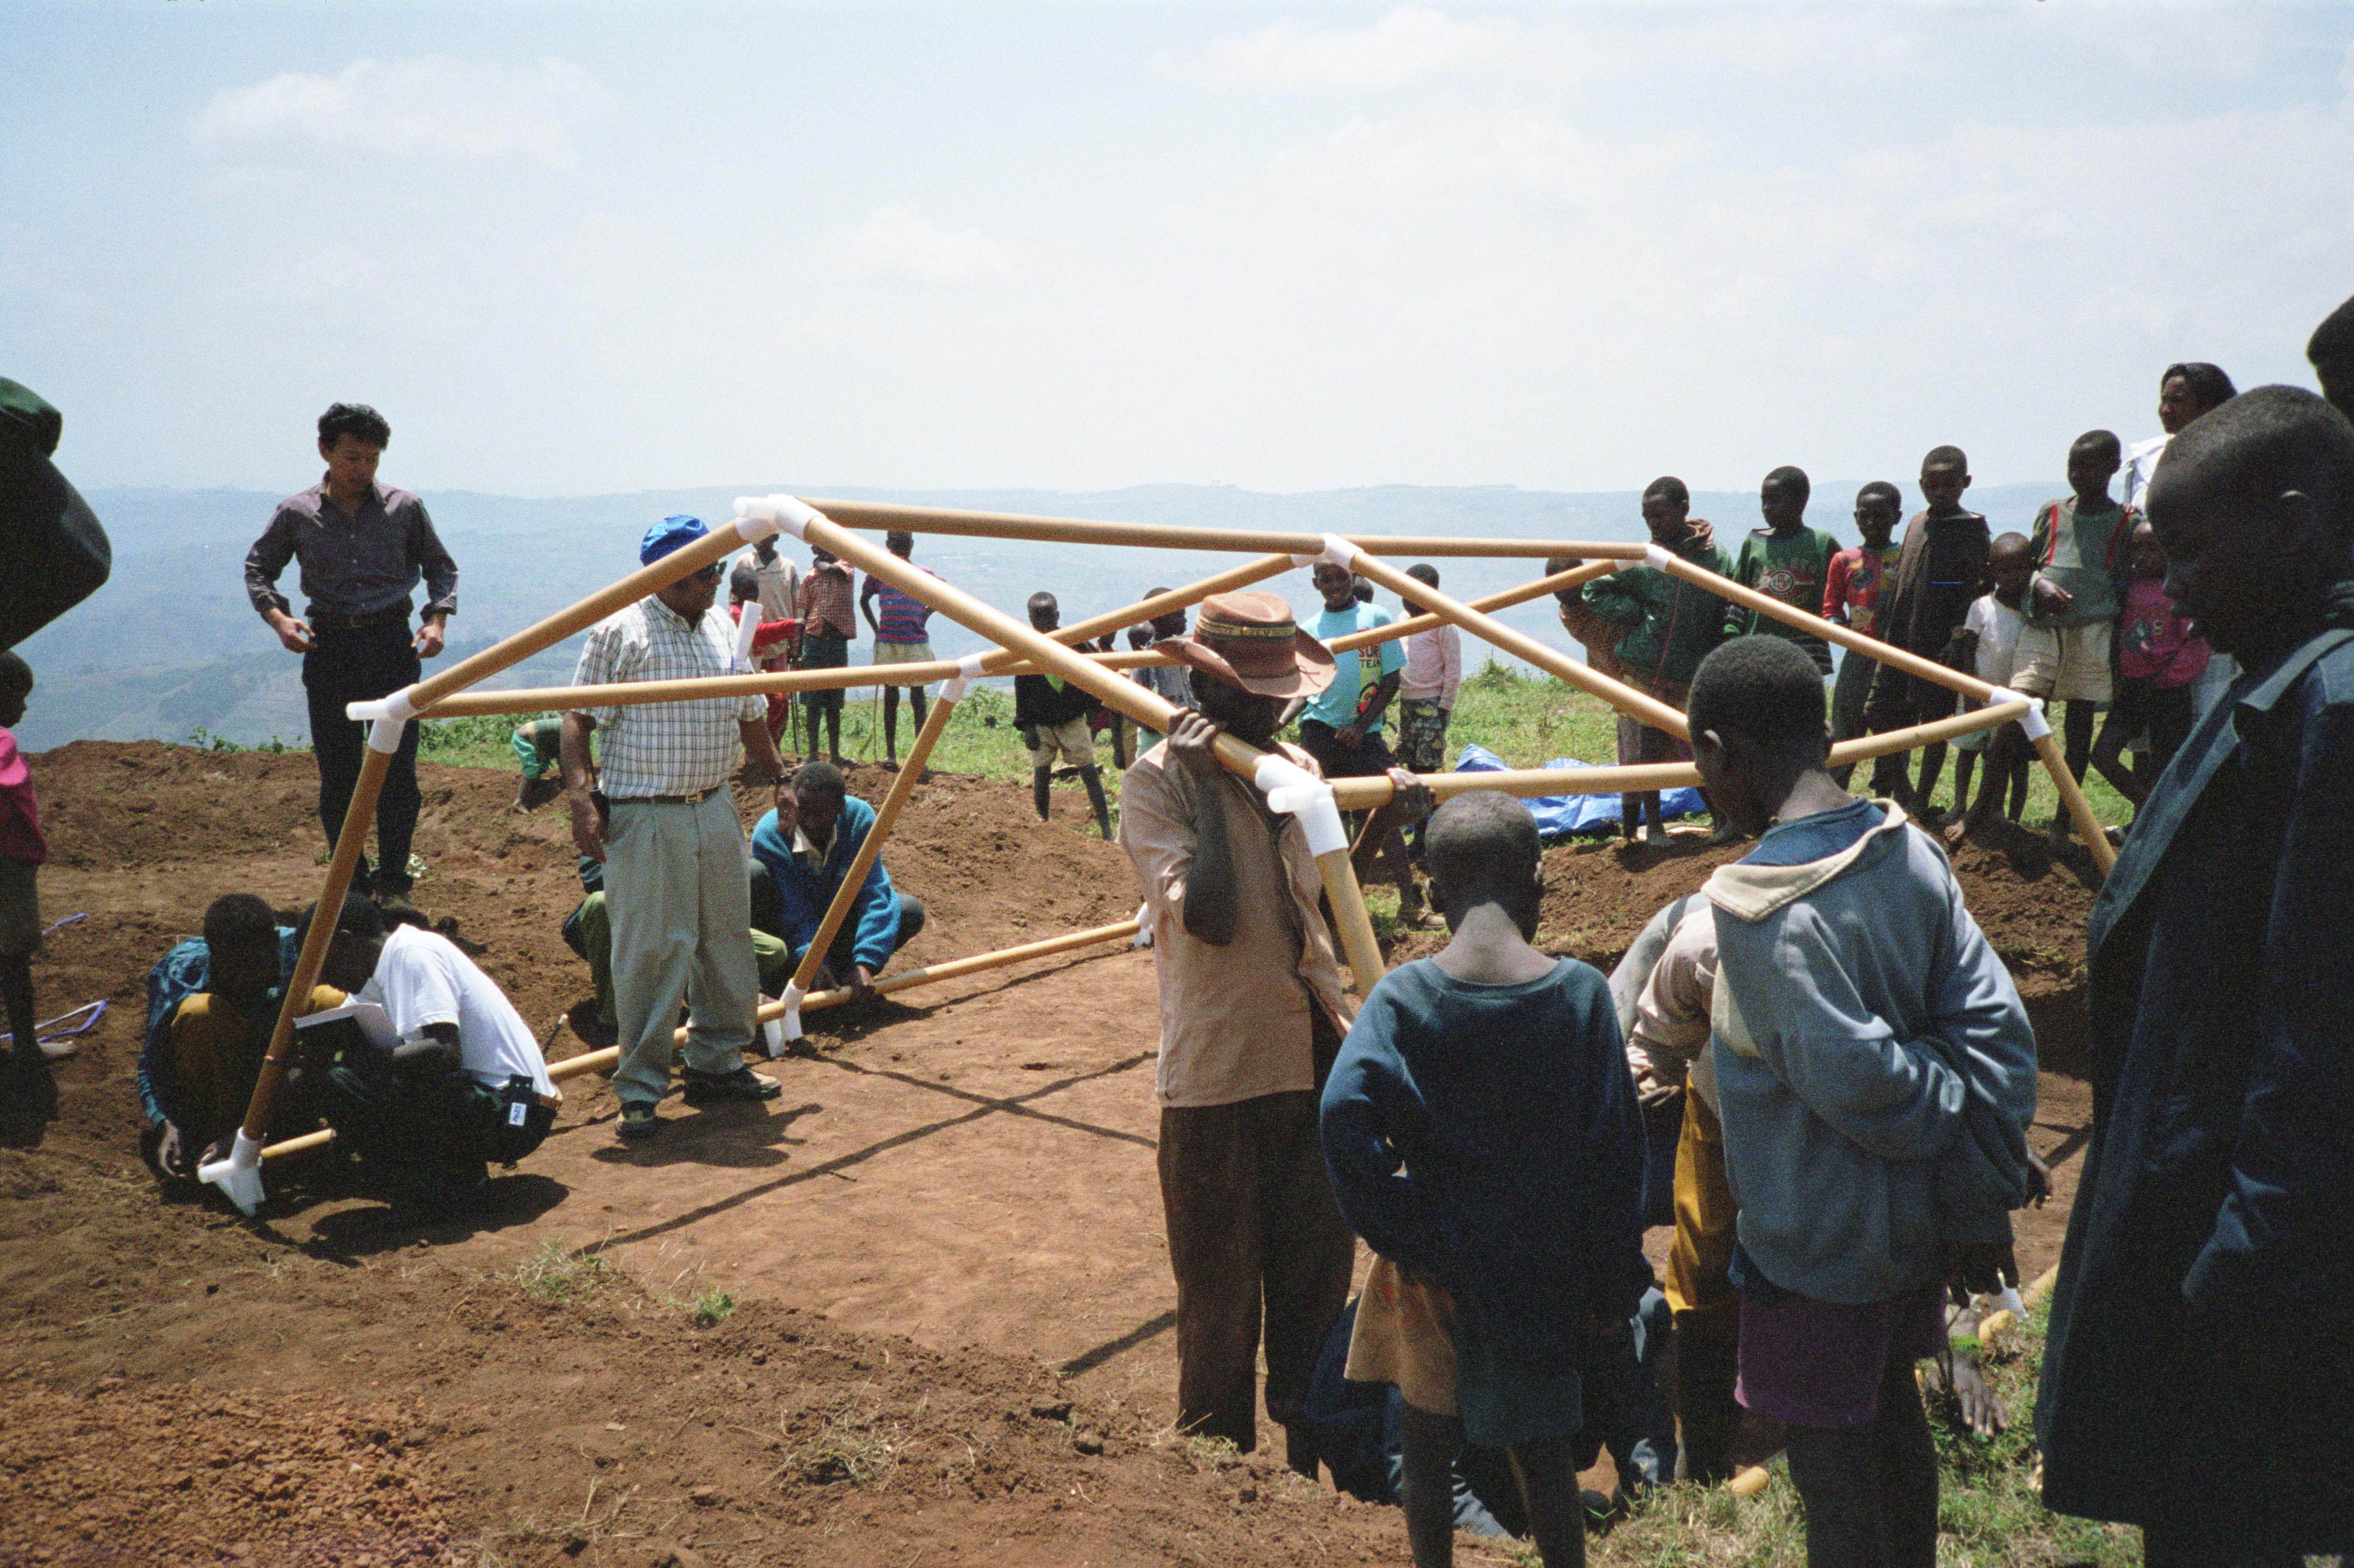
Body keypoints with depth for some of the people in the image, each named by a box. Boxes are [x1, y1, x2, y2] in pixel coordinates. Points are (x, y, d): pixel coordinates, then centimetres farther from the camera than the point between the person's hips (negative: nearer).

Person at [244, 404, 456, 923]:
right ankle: (351, 884, 15)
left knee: (397, 772, -6)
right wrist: (278, 617, -2)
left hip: (392, 645, -1)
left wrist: (438, 618, -1)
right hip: (329, 647, 1)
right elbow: (258, 568, 16)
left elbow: (440, 567, 15)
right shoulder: (297, 514, 4)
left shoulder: (404, 508, 4)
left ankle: (393, 884, 5)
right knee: (337, 775, 4)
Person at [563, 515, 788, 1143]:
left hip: (715, 810, 7)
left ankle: (717, 1065, 26)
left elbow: (749, 715, 21)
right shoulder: (619, 632, -8)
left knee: (727, 941, 11)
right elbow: (577, 719, -9)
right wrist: (580, 798, -19)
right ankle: (640, 1091, 4)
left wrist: (781, 780, 20)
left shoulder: (722, 630, 12)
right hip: (644, 818, -7)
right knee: (651, 952, -6)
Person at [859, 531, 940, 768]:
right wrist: (875, 628, 9)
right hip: (887, 642, 0)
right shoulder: (878, 572, 6)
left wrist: (925, 616, 9)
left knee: (917, 695, 0)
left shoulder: (924, 574, 6)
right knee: (890, 696, 5)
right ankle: (890, 753, 10)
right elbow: (864, 600, 19)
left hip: (916, 641, 0)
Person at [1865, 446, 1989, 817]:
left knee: (1936, 720, 1)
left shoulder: (1972, 531, -6)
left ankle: (1921, 800, 10)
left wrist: (1958, 640, -19)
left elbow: (1977, 591, -11)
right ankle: (1899, 789, 18)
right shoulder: (1917, 523, 13)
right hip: (1901, 641, 6)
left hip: (1941, 646, -6)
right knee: (1881, 711, 5)